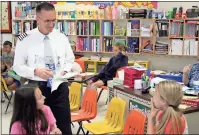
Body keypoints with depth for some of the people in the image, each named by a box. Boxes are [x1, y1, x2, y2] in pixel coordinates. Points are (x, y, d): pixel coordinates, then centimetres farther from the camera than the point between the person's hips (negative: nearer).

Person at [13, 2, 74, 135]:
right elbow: (18, 66, -4)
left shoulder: (62, 37, 1)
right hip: (37, 87, -2)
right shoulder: (25, 40, -8)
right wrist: (35, 71, -22)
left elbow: (70, 59, 13)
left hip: (60, 87, 2)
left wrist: (65, 71, -8)